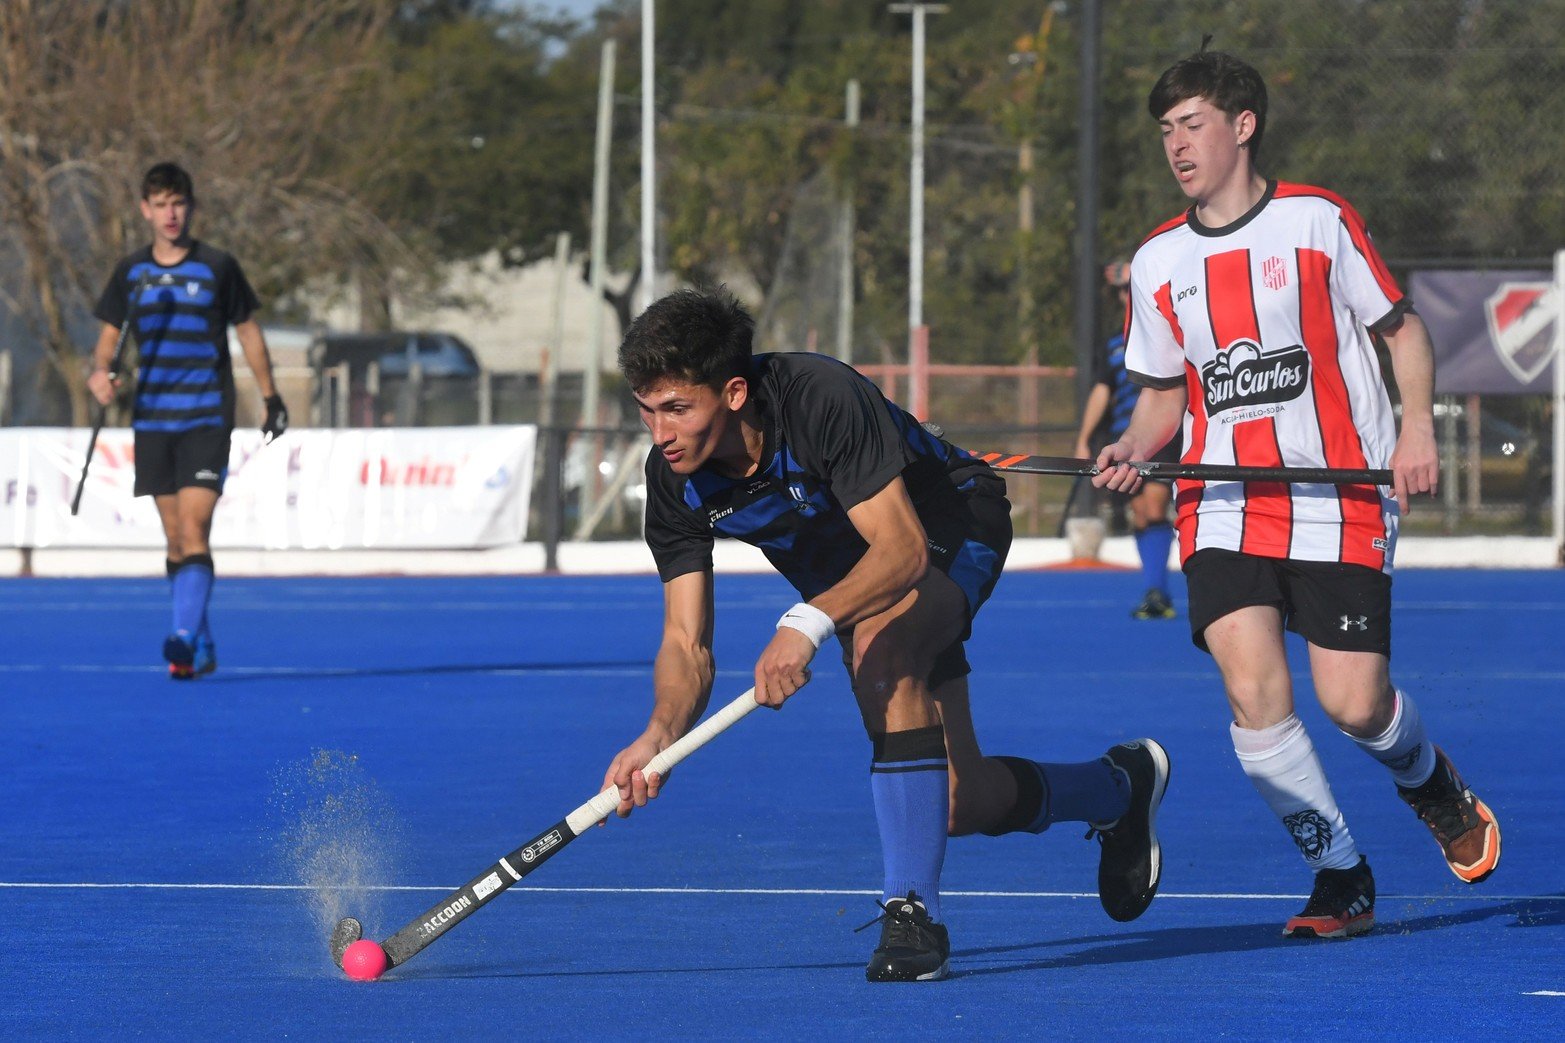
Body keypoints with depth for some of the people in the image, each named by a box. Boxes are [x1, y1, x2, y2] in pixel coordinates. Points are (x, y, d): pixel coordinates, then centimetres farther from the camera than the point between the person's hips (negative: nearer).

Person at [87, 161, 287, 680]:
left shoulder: (218, 267, -1)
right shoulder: (130, 272, 7)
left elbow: (248, 330, 10)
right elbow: (109, 333, 12)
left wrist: (270, 396, 13)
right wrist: (100, 371, -9)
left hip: (207, 418, -3)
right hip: (152, 418, 4)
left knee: (194, 531, -16)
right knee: (175, 540, 6)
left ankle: (185, 636, -26)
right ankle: (202, 650, 15)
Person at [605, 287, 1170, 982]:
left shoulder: (821, 398, -38)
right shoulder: (675, 480, -22)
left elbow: (902, 546, -41)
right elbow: (687, 643, -20)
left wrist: (808, 623, -56)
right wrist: (661, 735, -40)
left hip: (951, 524, -6)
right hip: (847, 581, 7)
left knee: (882, 648, -39)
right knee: (960, 806, 7)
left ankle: (913, 916, -32)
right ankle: (1120, 788, 39)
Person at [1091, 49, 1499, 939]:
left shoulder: (1319, 221, 1)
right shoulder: (1159, 261, 12)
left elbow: (1401, 326, 7)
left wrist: (1418, 426, -8)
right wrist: (1135, 449, -1)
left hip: (1340, 496, -3)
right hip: (1223, 504, 3)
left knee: (1353, 701, -10)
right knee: (1252, 686, -17)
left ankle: (1430, 780, 28)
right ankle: (1342, 877, -2)